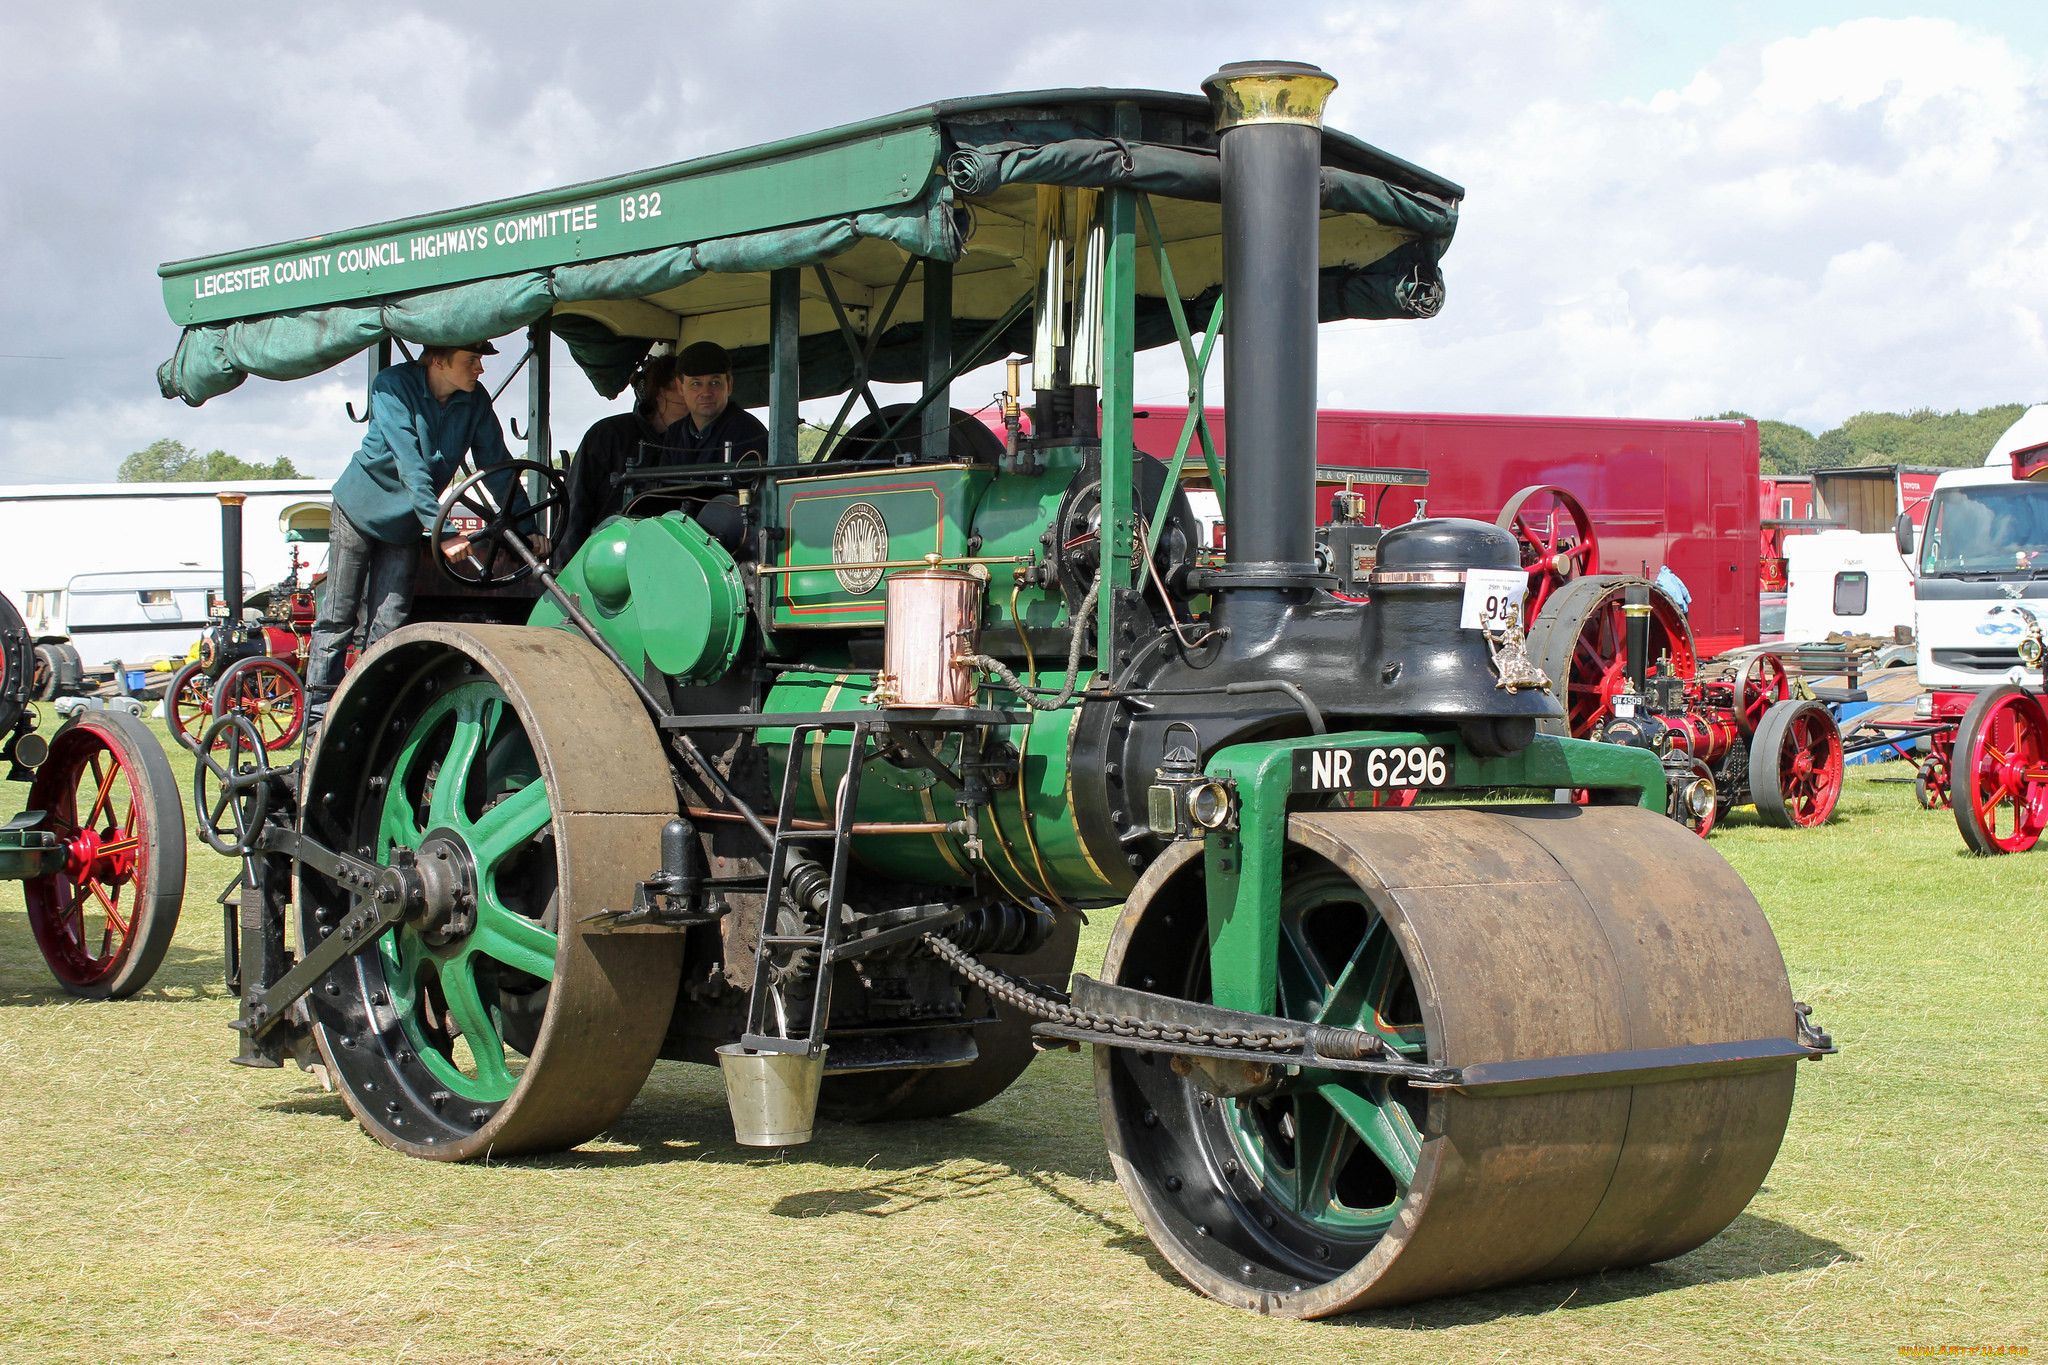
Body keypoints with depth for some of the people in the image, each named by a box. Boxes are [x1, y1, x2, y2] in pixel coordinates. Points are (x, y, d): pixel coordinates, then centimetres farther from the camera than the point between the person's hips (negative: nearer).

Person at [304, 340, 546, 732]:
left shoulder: (475, 401, -12)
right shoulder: (394, 387, -25)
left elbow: (497, 465, -5)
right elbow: (411, 468, -34)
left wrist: (525, 526, -16)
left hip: (406, 524, 4)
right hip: (360, 510, -4)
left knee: (389, 628, 0)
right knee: (337, 618, -1)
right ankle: (318, 717, 4)